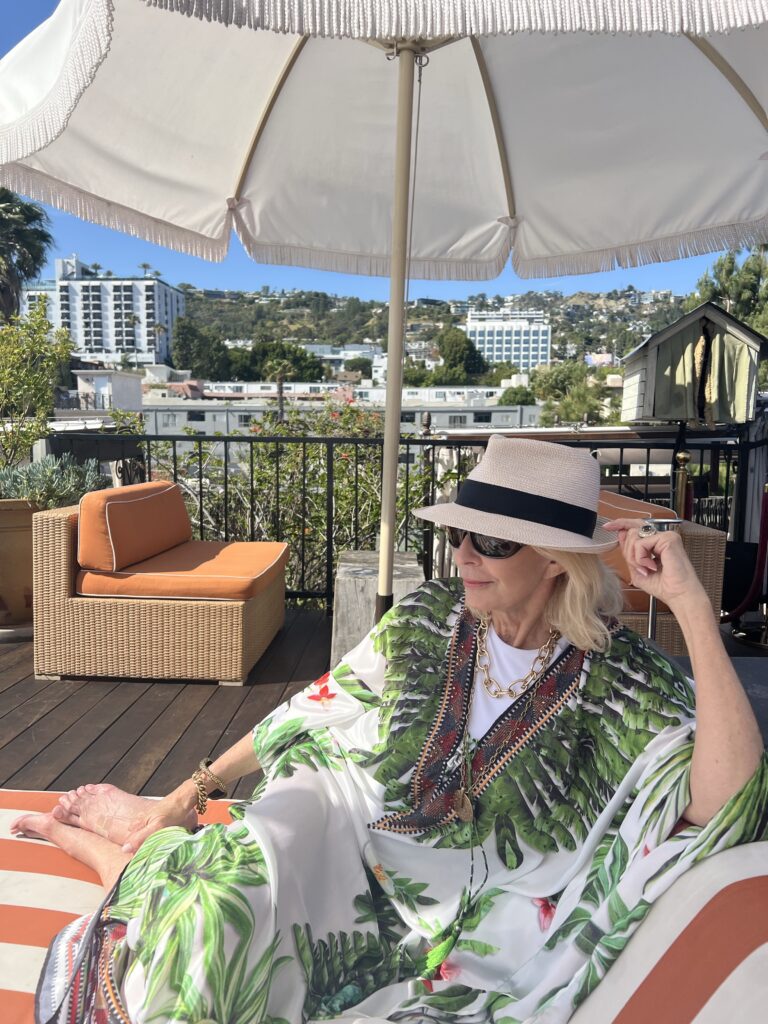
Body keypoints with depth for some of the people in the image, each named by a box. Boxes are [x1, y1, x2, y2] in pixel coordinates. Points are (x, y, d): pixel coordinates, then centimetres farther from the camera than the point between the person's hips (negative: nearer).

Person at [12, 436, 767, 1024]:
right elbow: (321, 711, 3)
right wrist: (199, 786, 4)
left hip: (457, 916, -2)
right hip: (343, 826, 2)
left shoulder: (623, 685, -14)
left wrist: (692, 606, -33)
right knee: (214, 904, -27)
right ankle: (138, 849, 4)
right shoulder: (427, 619, -5)